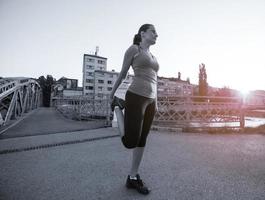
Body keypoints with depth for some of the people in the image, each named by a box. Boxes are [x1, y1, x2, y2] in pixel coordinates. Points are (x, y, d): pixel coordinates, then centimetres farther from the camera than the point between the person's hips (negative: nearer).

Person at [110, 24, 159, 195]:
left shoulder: (153, 57, 24)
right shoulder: (133, 49, 3)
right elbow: (122, 74, 7)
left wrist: (156, 103, 19)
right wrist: (112, 93, 16)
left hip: (150, 100, 7)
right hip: (136, 97, -7)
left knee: (142, 140, 7)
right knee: (130, 142, -9)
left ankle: (133, 178, 21)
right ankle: (118, 106, 14)